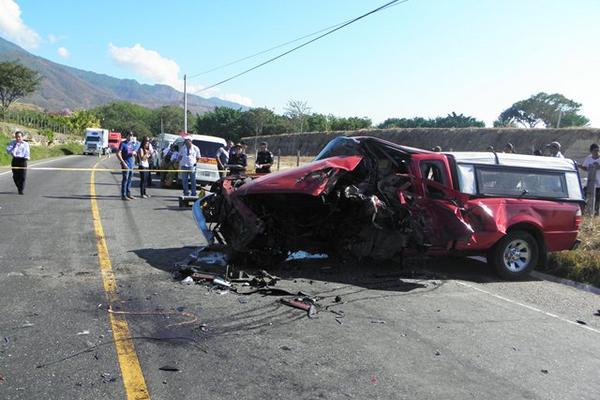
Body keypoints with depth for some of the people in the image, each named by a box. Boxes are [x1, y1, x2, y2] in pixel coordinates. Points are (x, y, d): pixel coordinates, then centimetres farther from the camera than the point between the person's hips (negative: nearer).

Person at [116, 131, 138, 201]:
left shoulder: (133, 144, 14)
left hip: (131, 164, 7)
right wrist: (123, 162, -18)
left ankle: (128, 194, 21)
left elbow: (135, 153, 26)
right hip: (126, 165, -7)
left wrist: (134, 153, 0)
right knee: (125, 179, -7)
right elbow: (118, 154, -12)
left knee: (129, 179, 12)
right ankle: (123, 195, -5)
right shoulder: (123, 143, -6)